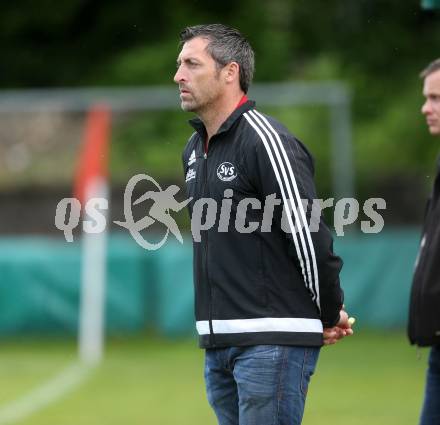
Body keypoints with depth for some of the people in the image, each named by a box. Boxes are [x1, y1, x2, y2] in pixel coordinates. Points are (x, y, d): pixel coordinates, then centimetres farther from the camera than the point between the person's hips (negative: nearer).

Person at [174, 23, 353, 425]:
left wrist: (330, 317, -5)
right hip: (216, 342, 9)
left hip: (273, 341, -9)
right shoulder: (194, 149, 15)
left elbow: (308, 234, -14)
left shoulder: (267, 141, -13)